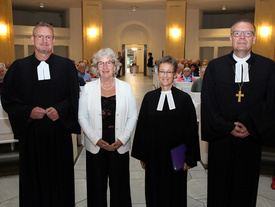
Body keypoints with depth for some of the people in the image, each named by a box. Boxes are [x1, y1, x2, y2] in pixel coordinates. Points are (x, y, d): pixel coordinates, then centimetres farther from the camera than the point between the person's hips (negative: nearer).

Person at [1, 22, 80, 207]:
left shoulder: (67, 65, 3)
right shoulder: (18, 67, 4)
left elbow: (75, 97, 3)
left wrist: (60, 109, -14)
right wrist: (28, 111, -11)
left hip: (59, 131, 0)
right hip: (31, 132, 1)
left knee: (60, 178, 9)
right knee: (33, 179, 10)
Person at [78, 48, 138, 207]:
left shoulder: (125, 87, 3)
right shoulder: (88, 88, 3)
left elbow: (133, 117, 2)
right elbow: (82, 117, 1)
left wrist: (121, 140, -9)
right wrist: (96, 140, -9)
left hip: (120, 146, 0)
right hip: (95, 146, 0)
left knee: (120, 185, 8)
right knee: (97, 186, 10)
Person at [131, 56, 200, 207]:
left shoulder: (184, 98, -5)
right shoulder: (149, 97, 1)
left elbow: (191, 130, -4)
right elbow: (142, 127, 4)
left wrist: (189, 158, -6)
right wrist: (142, 156, 4)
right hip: (154, 155, 2)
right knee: (154, 193, 14)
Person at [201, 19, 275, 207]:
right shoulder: (215, 67, 1)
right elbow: (208, 104, -3)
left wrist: (249, 124, -17)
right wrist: (228, 127, -12)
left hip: (251, 140, 0)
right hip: (221, 139, 0)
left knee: (246, 189, 14)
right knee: (218, 187, 13)